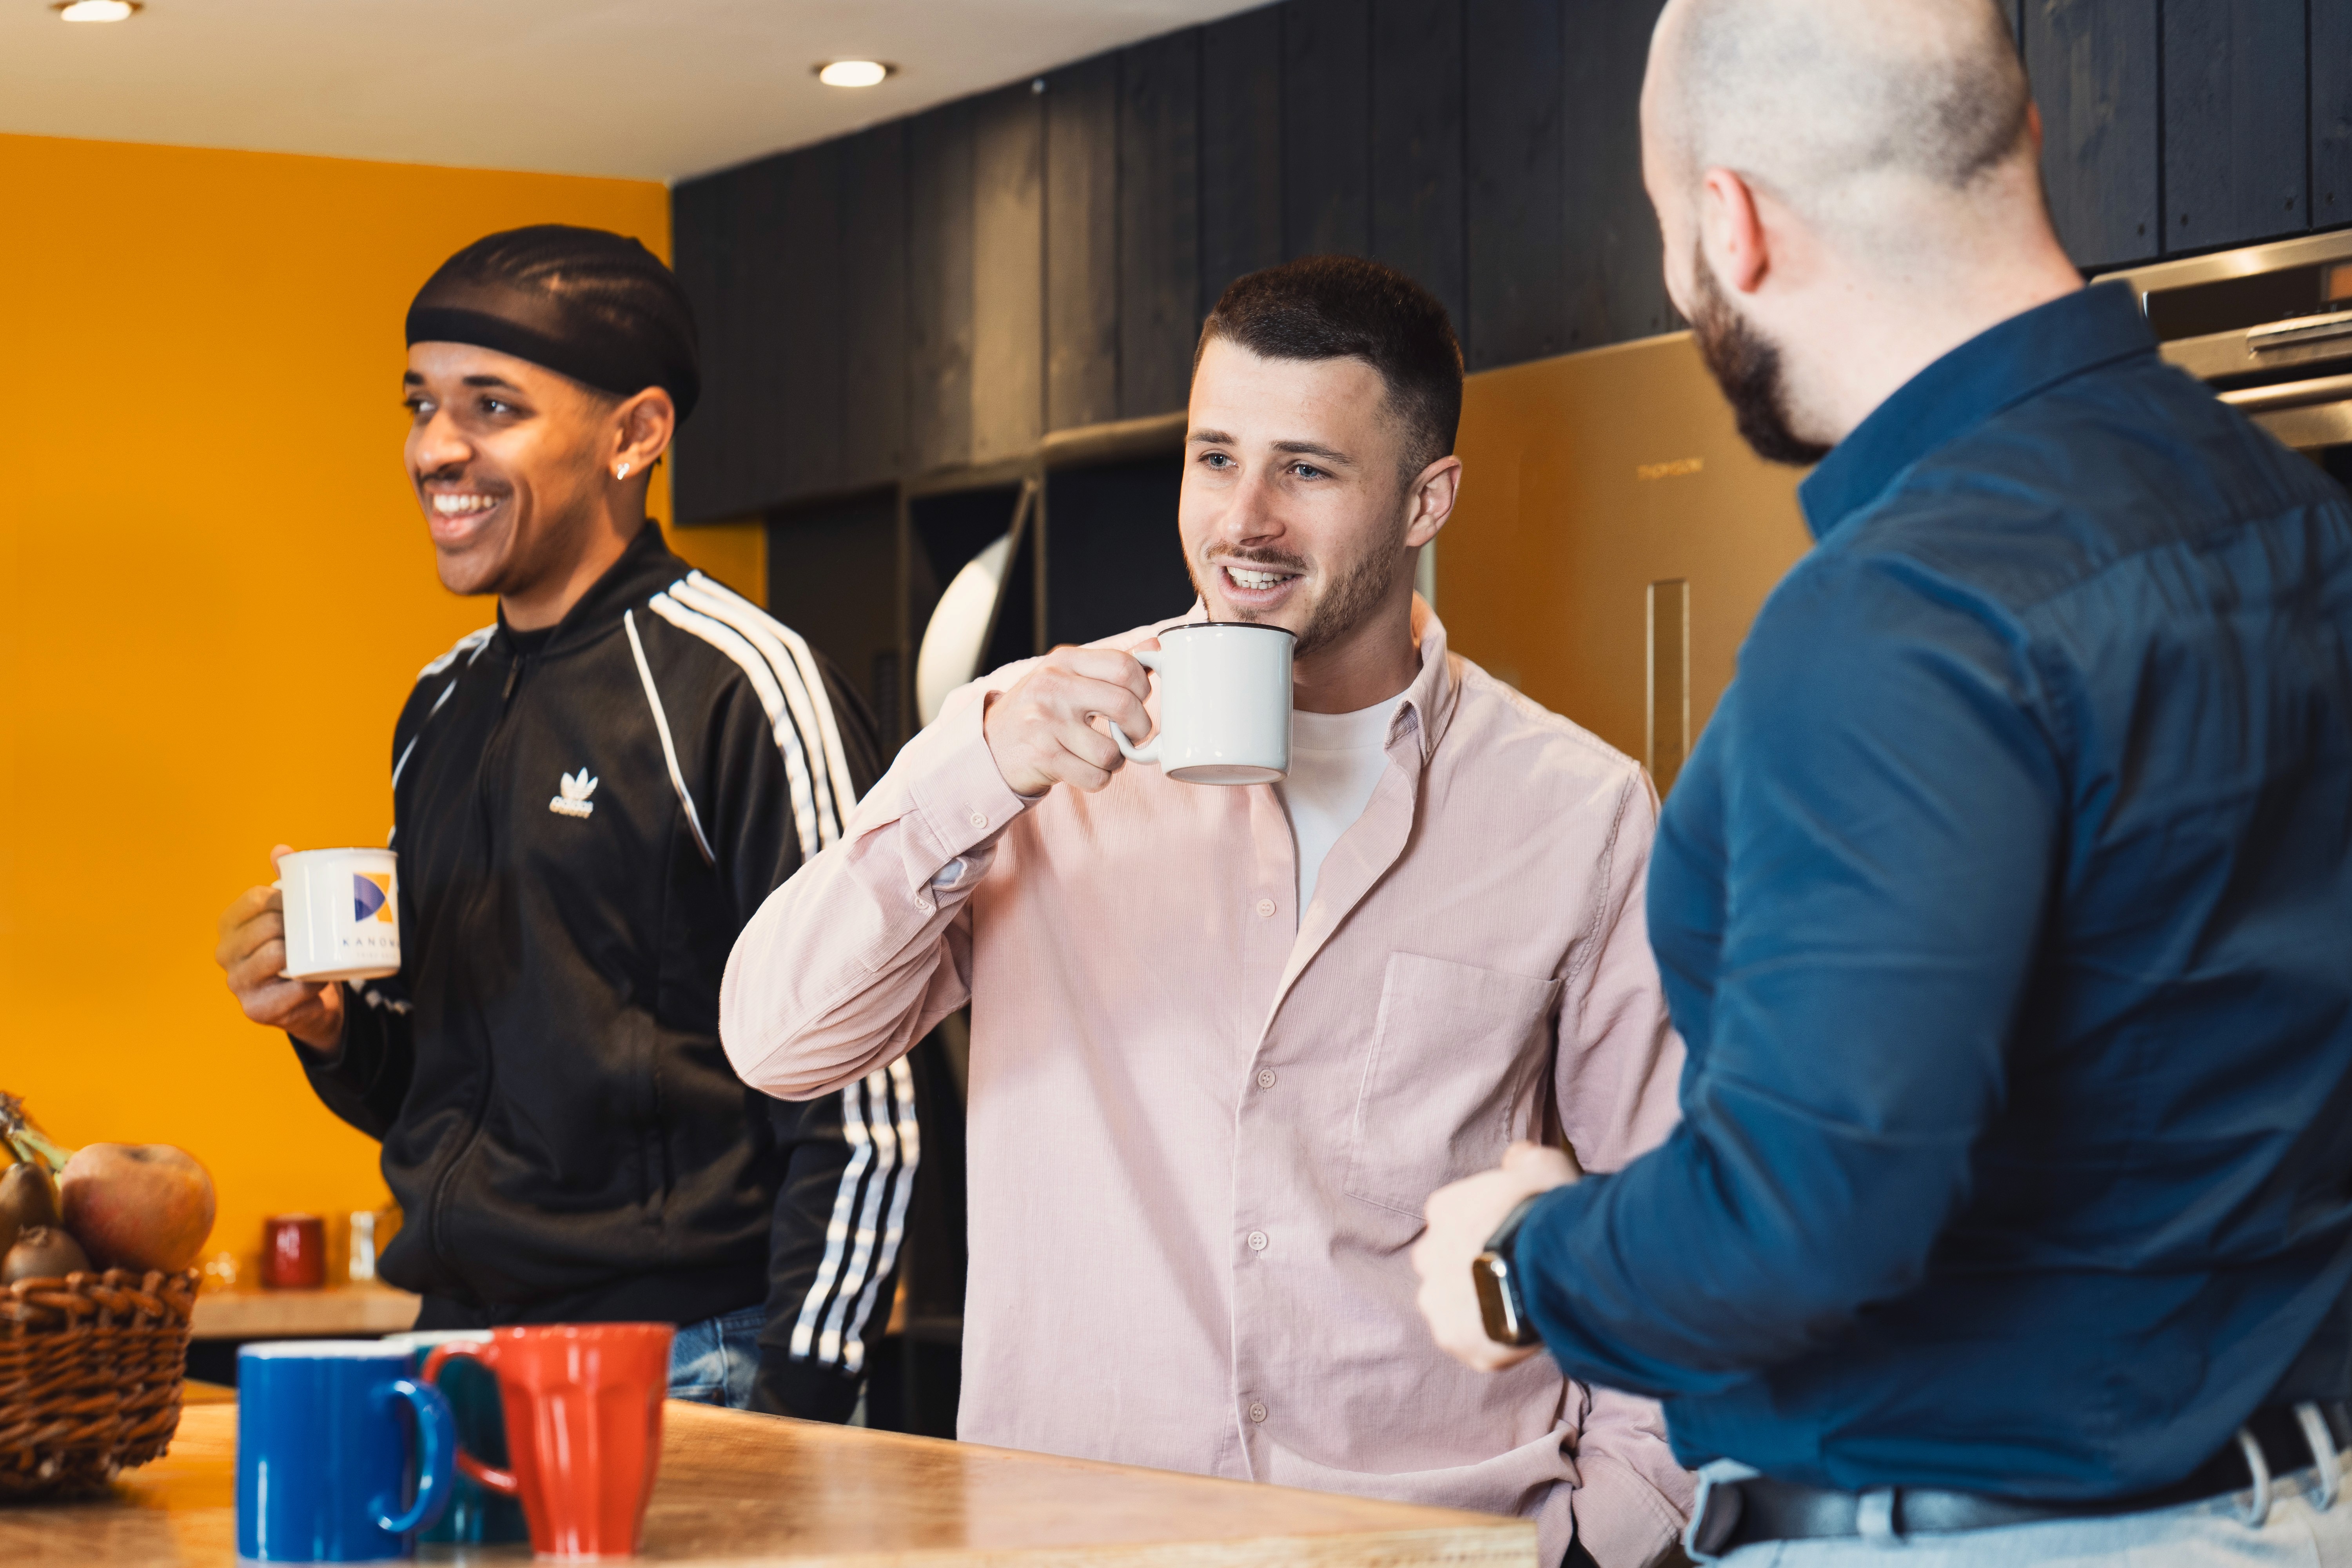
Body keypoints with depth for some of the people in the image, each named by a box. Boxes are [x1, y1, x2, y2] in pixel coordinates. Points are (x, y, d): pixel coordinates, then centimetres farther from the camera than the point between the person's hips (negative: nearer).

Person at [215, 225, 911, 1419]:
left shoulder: (742, 685, -9)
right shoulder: (441, 707, 14)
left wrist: (793, 1409, -17)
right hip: (449, 1361, 6)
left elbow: (858, 1109, -13)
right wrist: (330, 1023, 3)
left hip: (679, 1368, -6)